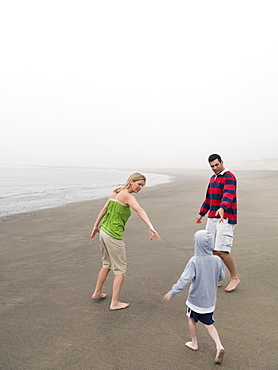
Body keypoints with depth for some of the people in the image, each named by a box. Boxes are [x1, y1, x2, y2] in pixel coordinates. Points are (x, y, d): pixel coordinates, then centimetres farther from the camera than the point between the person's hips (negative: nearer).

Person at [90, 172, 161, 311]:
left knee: (107, 264, 25)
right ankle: (115, 303, 13)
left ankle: (97, 293, 38)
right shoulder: (127, 195, -14)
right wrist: (151, 228, -42)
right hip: (114, 236, -9)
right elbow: (140, 211, -30)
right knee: (120, 269, 5)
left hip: (103, 231, 9)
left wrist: (96, 226, 26)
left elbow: (104, 210, 17)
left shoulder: (116, 192, 11)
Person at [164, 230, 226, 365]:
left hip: (195, 299, -4)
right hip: (210, 299, 4)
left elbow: (184, 280, -24)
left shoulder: (194, 261, -23)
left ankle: (194, 343, 35)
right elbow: (221, 277, 5)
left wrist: (171, 293, -16)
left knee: (191, 318, 21)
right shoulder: (217, 260, -9)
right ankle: (219, 346, 4)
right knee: (208, 323, 19)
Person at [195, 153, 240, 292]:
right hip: (212, 218, 8)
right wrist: (201, 213, 30)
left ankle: (234, 278, 10)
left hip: (226, 218, -8)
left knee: (221, 251, -12)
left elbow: (228, 194, -28)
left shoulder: (229, 177, -9)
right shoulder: (213, 178, 18)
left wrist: (222, 208, -45)